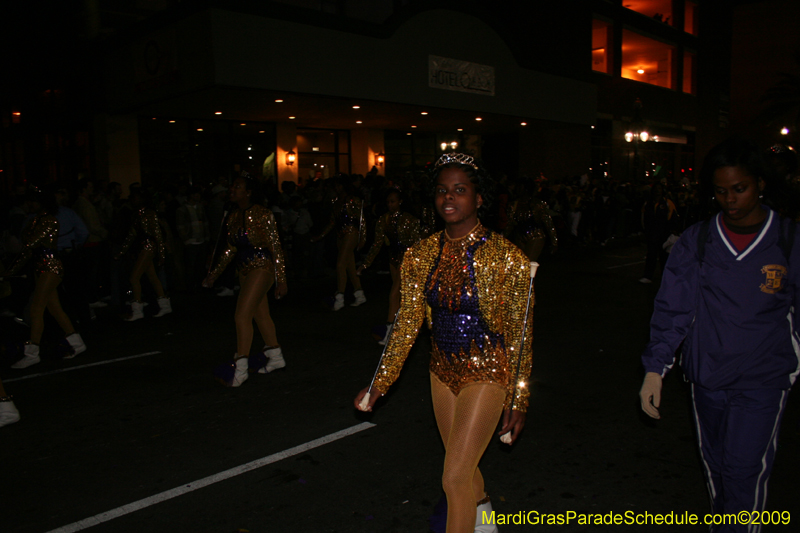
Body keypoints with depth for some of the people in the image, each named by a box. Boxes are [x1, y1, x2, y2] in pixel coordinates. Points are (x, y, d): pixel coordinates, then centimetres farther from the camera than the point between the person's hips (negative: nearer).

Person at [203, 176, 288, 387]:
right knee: (261, 315, 15)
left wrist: (281, 279, -15)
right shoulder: (233, 217, 10)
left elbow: (275, 247, -13)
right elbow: (230, 249, 19)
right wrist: (215, 273, 17)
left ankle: (240, 369, -8)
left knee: (242, 315, -13)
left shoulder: (262, 214, -12)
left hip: (262, 268, -8)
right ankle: (275, 357, 29)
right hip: (244, 271, 8)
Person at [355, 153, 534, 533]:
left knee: (454, 476, -6)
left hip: (487, 373, -5)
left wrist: (517, 400, -8)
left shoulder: (507, 258, -18)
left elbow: (520, 335, -11)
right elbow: (407, 325, 1)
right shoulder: (420, 256, -5)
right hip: (443, 370, 5)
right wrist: (379, 383, 1)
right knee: (463, 465, 22)